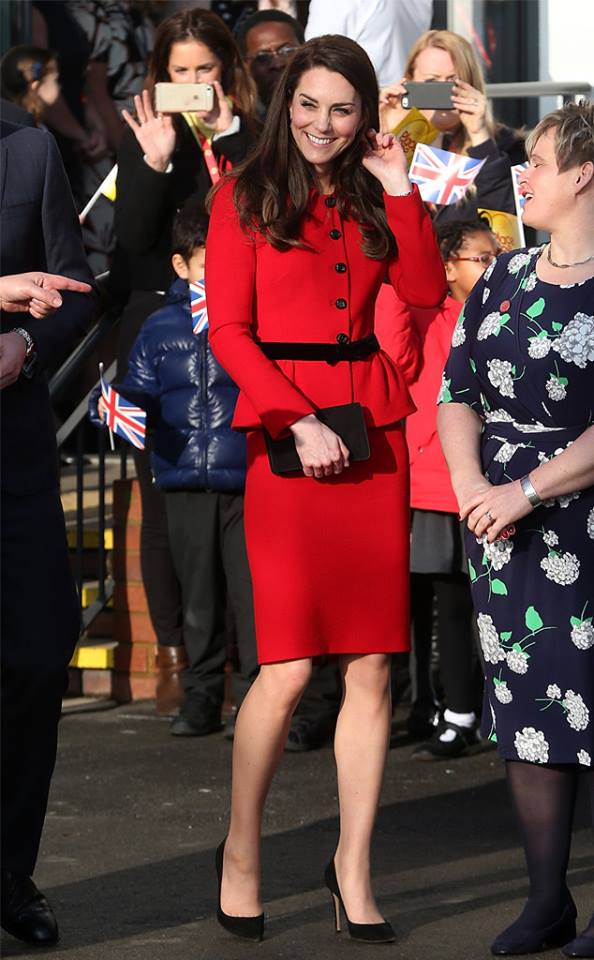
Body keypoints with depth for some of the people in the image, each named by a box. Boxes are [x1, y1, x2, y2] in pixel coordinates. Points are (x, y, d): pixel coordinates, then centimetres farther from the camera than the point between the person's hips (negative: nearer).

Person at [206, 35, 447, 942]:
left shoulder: (372, 200, 16)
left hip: (372, 430, 4)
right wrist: (299, 421, -13)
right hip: (284, 430, -4)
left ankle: (353, 867, 10)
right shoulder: (246, 196, 4)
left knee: (372, 664, 1)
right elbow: (229, 331, -3)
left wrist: (399, 190, -2)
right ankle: (239, 850, 11)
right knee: (289, 668, -8)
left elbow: (426, 291, 1)